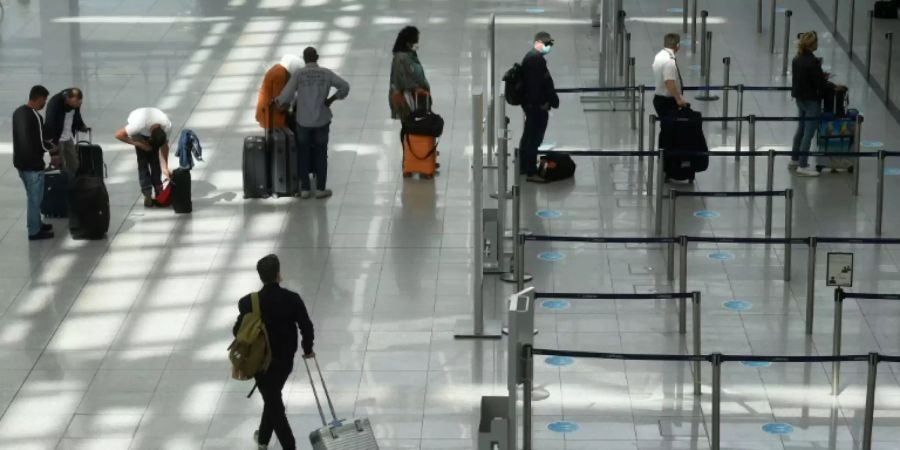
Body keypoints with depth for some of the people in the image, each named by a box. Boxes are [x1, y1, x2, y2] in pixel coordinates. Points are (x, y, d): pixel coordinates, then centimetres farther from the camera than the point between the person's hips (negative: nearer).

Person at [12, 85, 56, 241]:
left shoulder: (18, 112, 6)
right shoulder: (35, 117, -23)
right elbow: (41, 142, -19)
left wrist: (48, 149, 18)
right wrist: (53, 153, -1)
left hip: (20, 161, 9)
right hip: (33, 164, -9)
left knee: (33, 196, 22)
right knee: (35, 198, 4)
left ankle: (37, 224, 34)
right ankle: (34, 232, 12)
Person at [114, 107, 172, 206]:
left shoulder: (167, 126, -36)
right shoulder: (139, 125, -45)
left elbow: (164, 146, -21)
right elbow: (118, 135, -33)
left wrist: (165, 168, -25)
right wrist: (138, 144, -30)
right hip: (140, 134, -2)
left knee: (155, 160, -8)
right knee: (143, 161, -12)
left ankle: (158, 188, 6)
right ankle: (147, 194, -10)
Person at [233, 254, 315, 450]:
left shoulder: (249, 302, -20)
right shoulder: (292, 299, -17)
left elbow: (238, 331, -9)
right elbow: (306, 327, -10)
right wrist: (308, 349, 9)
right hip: (285, 360, 3)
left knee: (274, 404, 10)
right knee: (273, 398, 26)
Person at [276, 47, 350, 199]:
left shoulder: (298, 74, -9)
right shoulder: (326, 73, -4)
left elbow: (286, 96, -15)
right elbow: (345, 86, -5)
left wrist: (283, 103, 6)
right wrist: (331, 99, 5)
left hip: (303, 121, -1)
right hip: (322, 120, 1)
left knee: (303, 155, 11)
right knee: (321, 155, 10)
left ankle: (304, 189, 12)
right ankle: (320, 189, 11)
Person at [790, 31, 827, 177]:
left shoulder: (796, 60, 2)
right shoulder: (813, 62, -23)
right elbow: (819, 83, -20)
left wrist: (821, 77, 10)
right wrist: (825, 79, 3)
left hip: (800, 98, 8)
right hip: (811, 100, -8)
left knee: (801, 129, 22)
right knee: (809, 132, -1)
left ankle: (794, 159, 33)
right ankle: (802, 166, 2)